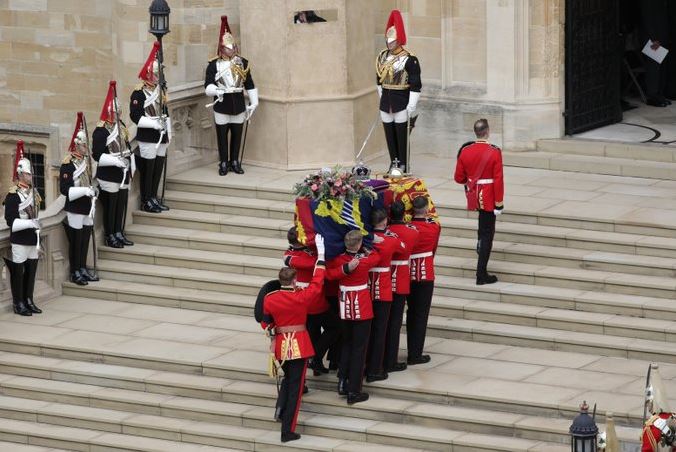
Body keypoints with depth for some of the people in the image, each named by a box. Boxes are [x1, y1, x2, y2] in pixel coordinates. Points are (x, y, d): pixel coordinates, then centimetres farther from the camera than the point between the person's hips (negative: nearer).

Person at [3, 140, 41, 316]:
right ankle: (19, 304, 6)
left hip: (33, 241, 7)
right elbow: (11, 221, -14)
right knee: (18, 272, 0)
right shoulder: (13, 195, -11)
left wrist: (38, 242, 17)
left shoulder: (33, 193, 12)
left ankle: (29, 301, 20)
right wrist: (30, 224, -23)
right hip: (19, 241, -7)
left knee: (31, 272, 11)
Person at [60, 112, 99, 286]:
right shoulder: (68, 165, -14)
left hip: (87, 208, 8)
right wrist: (84, 191, -24)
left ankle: (83, 269, 23)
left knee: (85, 240, 13)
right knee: (76, 242, -1)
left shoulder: (85, 161, 11)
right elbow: (65, 189, -18)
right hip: (75, 210, -8)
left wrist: (92, 192, 6)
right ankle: (75, 273, 7)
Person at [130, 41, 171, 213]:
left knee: (158, 167, 10)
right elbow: (135, 116, -17)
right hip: (147, 137, -8)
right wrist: (155, 124, -21)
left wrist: (169, 132, 17)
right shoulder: (139, 93, -12)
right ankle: (146, 201, 3)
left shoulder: (161, 90, 13)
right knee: (148, 168, -3)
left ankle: (154, 198, 20)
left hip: (161, 136, 8)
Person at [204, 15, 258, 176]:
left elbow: (250, 84, 8)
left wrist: (253, 103, 5)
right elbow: (208, 85, -9)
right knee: (222, 135, 4)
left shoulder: (242, 63, 4)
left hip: (238, 104, 2)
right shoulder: (214, 64, -4)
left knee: (237, 135, 8)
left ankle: (235, 162, 19)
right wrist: (216, 91, -31)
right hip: (221, 105, -2)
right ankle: (223, 164, 13)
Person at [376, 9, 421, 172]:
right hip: (386, 103, 6)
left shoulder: (409, 59, -12)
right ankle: (393, 164, 21)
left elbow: (416, 85, -12)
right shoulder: (383, 57, 8)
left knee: (402, 136, 0)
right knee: (389, 135, 10)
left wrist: (412, 106, -15)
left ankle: (403, 167, 7)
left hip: (402, 103, -6)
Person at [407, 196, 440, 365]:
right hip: (426, 275, -2)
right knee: (421, 315, 4)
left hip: (408, 275, 2)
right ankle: (415, 355, 3)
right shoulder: (435, 226, -10)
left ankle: (412, 352, 22)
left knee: (411, 313, 16)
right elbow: (434, 249, 3)